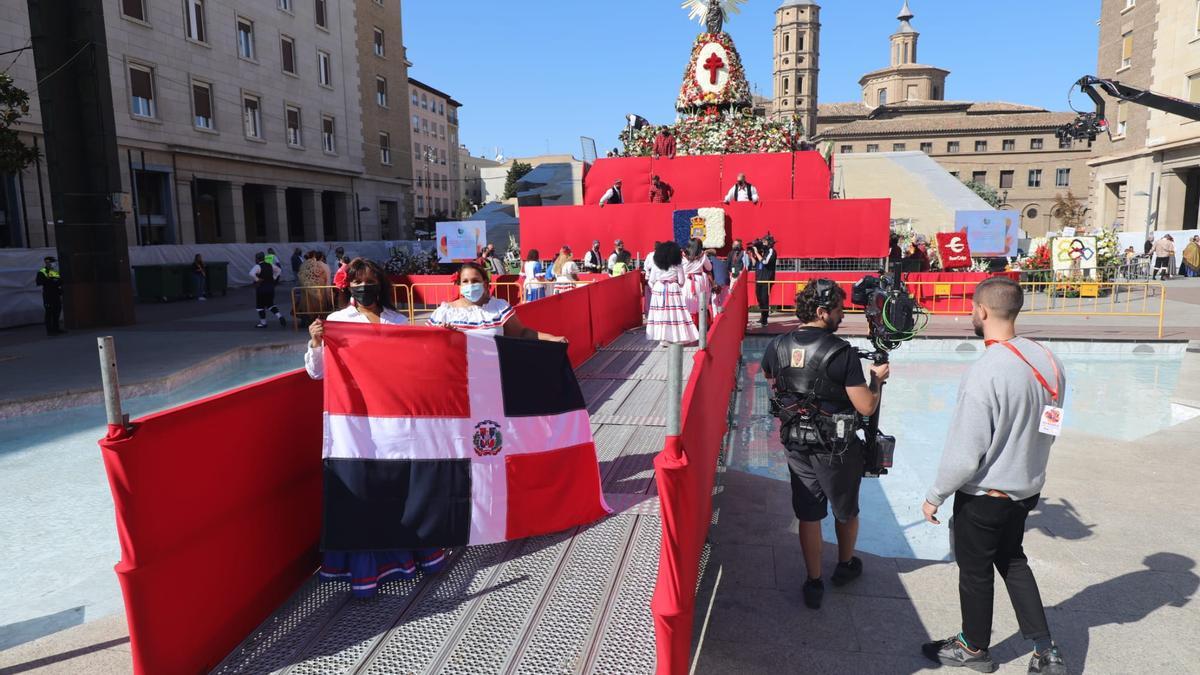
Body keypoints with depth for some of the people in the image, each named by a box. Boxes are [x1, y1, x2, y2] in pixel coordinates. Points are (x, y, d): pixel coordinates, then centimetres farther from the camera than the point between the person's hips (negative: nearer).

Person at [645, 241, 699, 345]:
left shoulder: (656, 265, 1)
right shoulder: (677, 265, -3)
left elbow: (651, 281, 2)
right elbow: (681, 282, -2)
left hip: (658, 290, 2)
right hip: (673, 290, -2)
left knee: (661, 314, 4)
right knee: (675, 313, 1)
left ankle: (663, 338, 6)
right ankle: (678, 337, 3)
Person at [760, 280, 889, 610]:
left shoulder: (776, 347, -6)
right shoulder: (841, 352, -21)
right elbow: (866, 407, -18)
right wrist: (878, 379, -1)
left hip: (796, 444, 4)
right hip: (836, 448, -3)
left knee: (808, 514, 15)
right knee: (846, 510, 22)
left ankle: (813, 584, 23)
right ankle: (845, 565, 44)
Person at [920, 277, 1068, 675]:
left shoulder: (984, 373, -29)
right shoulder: (1049, 362, -6)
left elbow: (964, 455, -25)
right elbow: (1047, 430, 6)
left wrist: (934, 497, -10)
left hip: (984, 495, -7)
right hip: (1028, 488, 7)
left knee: (975, 571, 15)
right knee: (1012, 559, 27)